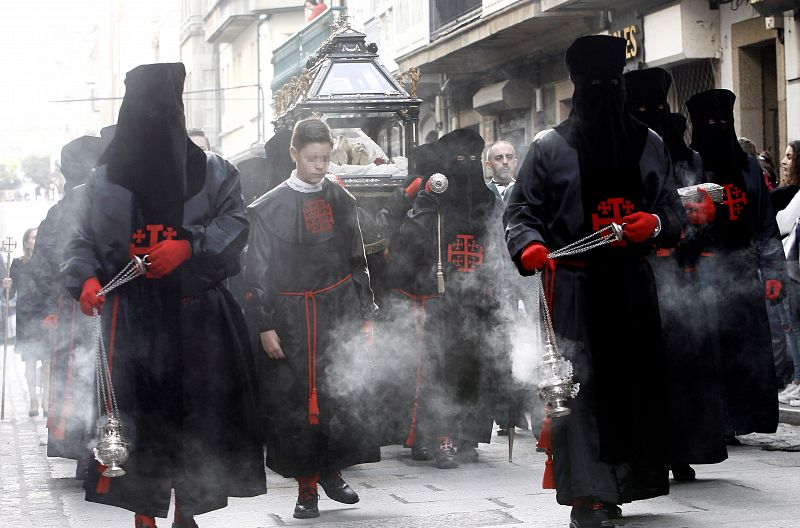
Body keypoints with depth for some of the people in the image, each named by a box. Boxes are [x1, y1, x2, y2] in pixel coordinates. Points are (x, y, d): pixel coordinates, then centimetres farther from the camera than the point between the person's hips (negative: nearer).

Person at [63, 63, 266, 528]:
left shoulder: (212, 172, 7)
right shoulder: (108, 179, 7)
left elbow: (235, 221, -3)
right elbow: (83, 239, 6)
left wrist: (189, 246, -19)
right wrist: (86, 278, -14)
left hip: (198, 314, 1)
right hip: (135, 315, -1)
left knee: (197, 411, 4)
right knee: (138, 412, -7)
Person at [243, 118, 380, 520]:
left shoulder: (341, 201, 7)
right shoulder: (269, 208, -4)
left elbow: (357, 263, 12)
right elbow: (258, 272, -3)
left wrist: (366, 317, 10)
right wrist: (265, 326, -8)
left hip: (339, 313, 3)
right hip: (291, 319, -3)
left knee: (343, 394, -2)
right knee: (296, 402, 1)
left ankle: (331, 470, 19)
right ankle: (306, 487, 11)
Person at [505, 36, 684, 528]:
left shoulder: (649, 144, 13)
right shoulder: (550, 146, 4)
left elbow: (674, 211, 15)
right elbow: (521, 210, 3)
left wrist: (655, 223, -8)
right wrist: (529, 245, -17)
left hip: (634, 285, 4)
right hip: (574, 288, -3)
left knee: (637, 381, 2)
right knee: (578, 385, -10)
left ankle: (617, 484, 15)